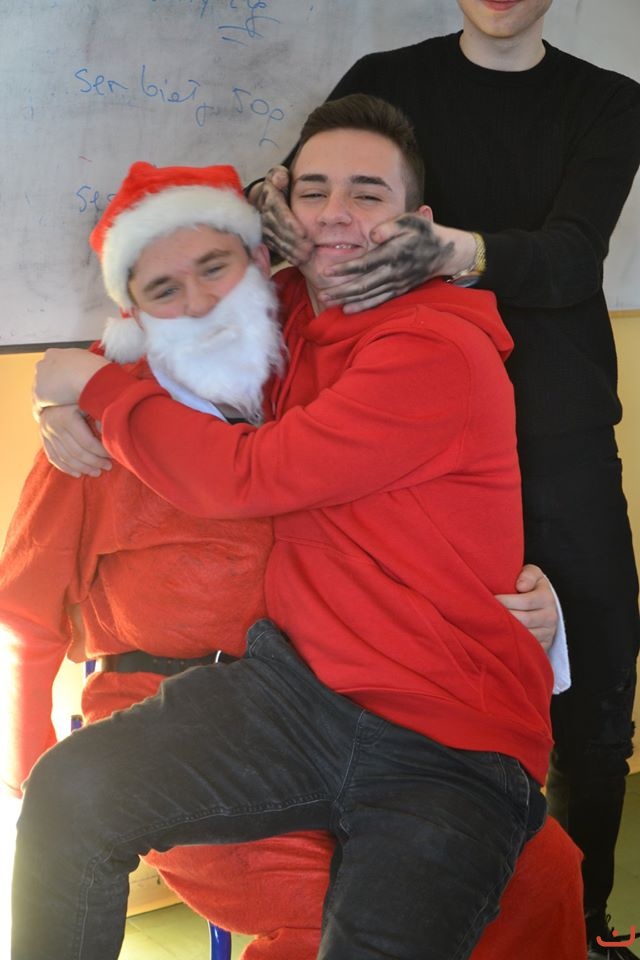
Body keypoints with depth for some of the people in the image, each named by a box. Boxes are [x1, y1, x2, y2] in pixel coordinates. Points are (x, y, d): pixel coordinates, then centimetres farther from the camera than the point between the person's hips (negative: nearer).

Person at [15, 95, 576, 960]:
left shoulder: (440, 354, -16)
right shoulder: (290, 309, 8)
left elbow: (244, 478, -18)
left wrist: (98, 385, -5)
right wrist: (66, 397, 12)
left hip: (452, 750, -6)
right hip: (300, 683, 6)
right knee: (69, 793, -11)